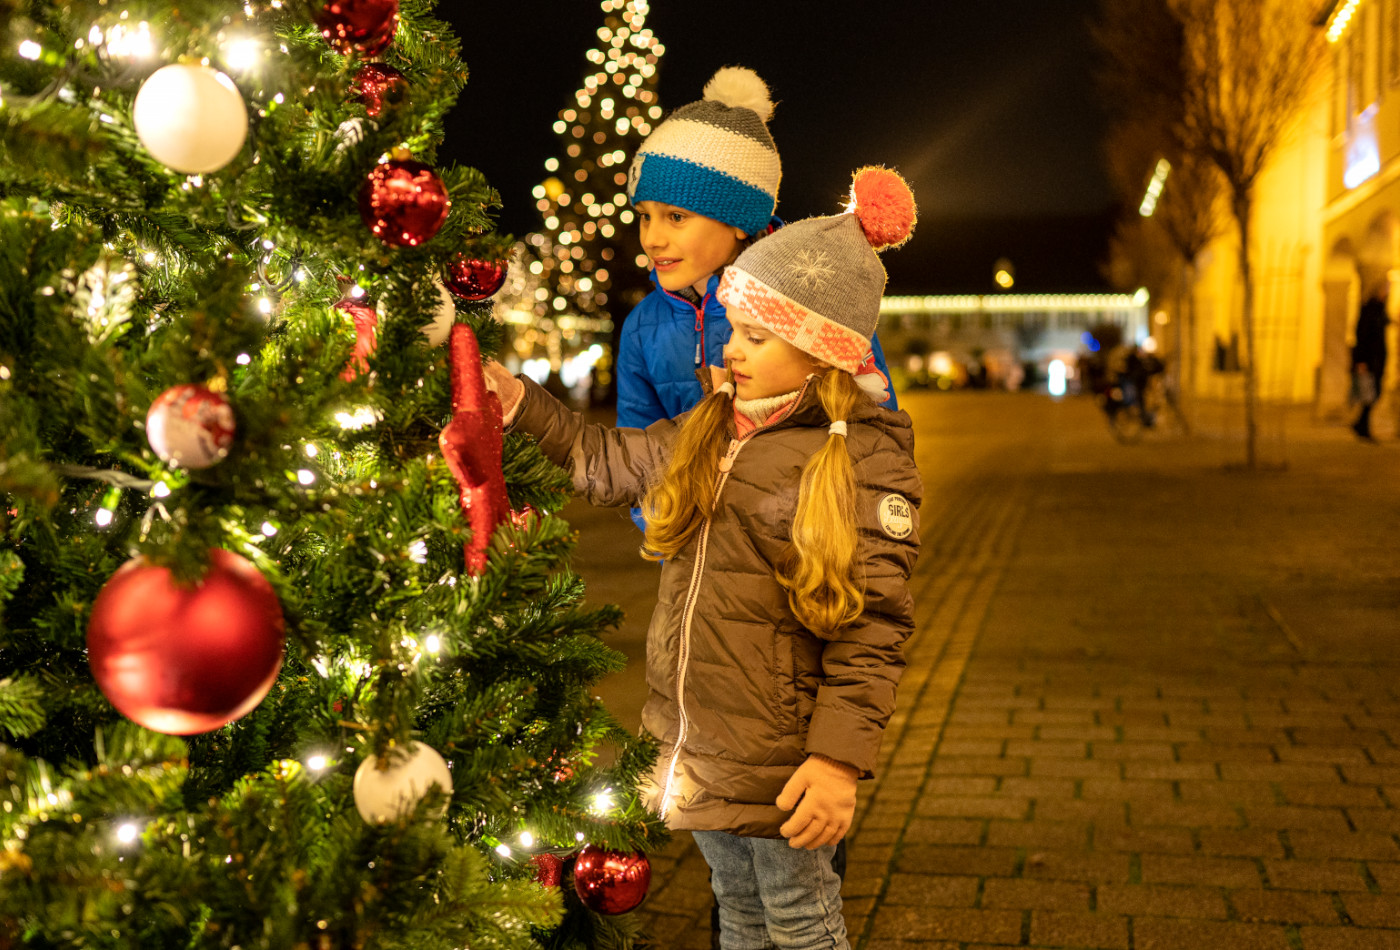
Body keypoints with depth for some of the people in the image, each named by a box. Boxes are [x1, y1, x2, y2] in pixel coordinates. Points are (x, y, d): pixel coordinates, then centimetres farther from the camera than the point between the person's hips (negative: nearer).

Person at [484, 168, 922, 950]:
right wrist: (521, 402, 15)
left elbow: (875, 626, -18)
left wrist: (841, 756, -21)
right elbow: (609, 461, 21)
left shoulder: (866, 459, -16)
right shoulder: (713, 429, 7)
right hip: (698, 743, 7)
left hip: (778, 759, -7)